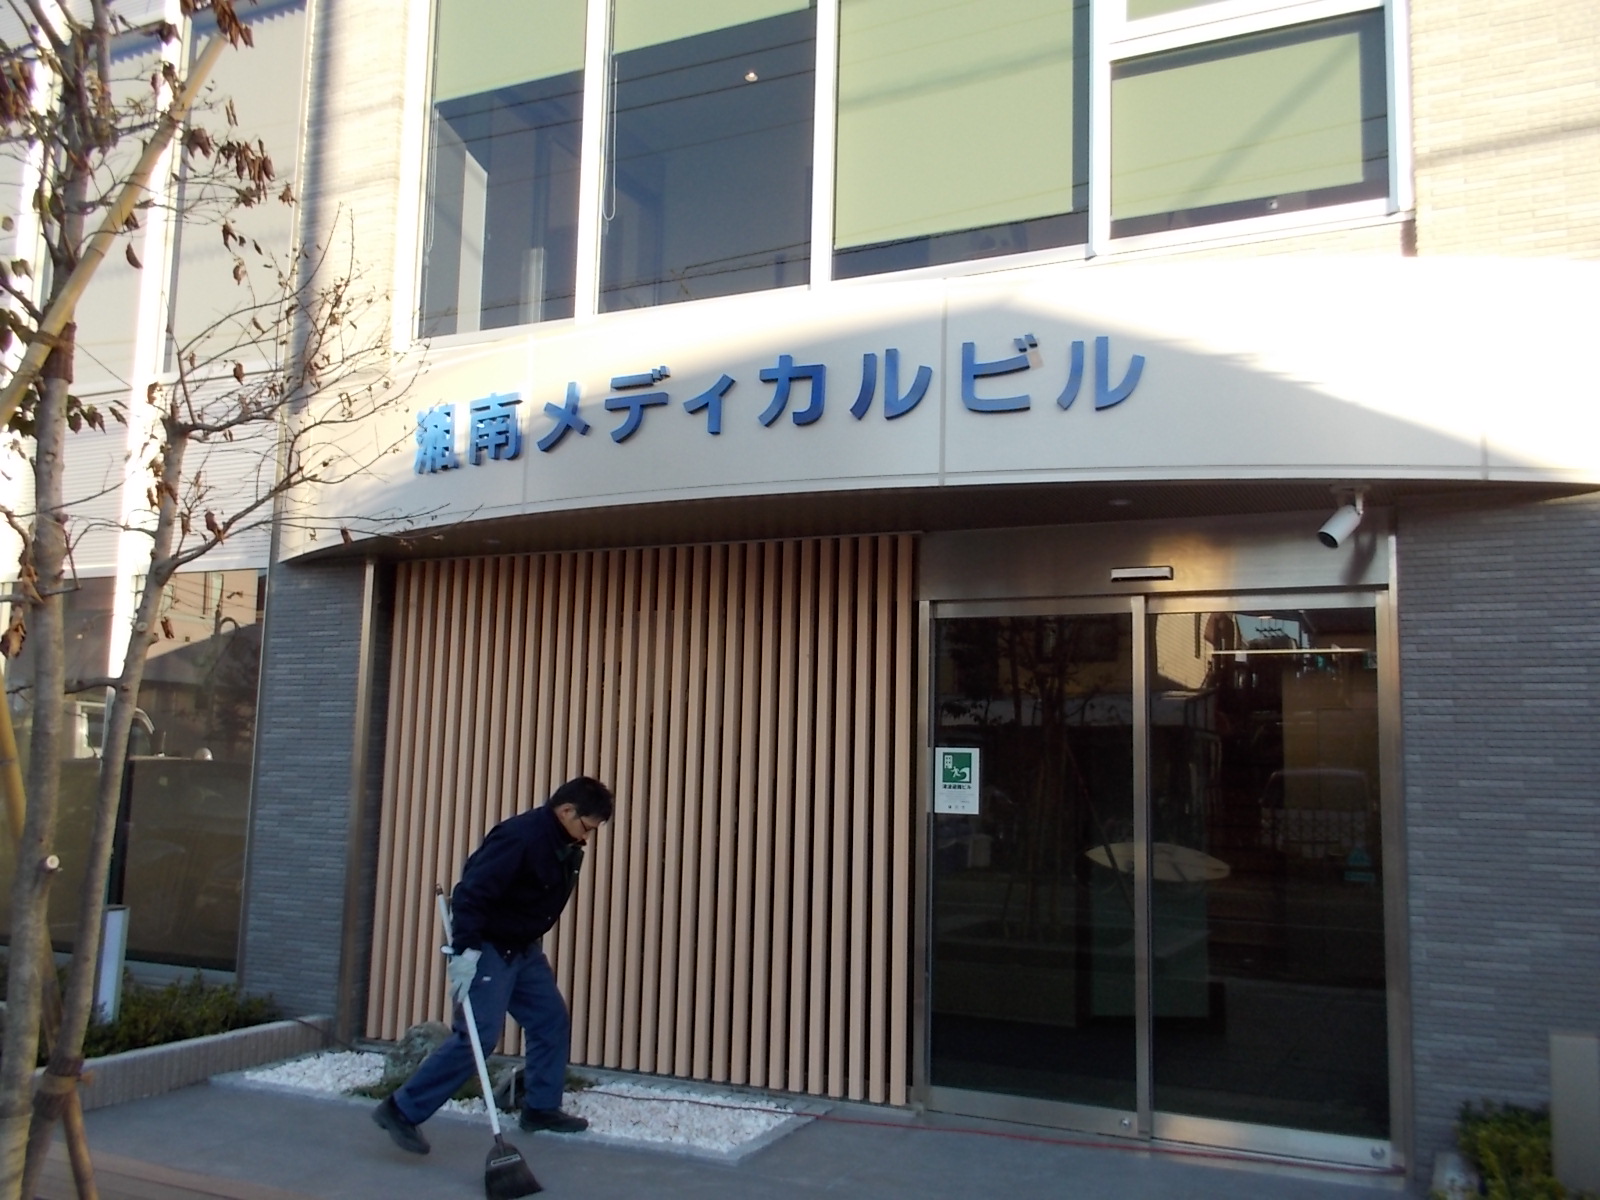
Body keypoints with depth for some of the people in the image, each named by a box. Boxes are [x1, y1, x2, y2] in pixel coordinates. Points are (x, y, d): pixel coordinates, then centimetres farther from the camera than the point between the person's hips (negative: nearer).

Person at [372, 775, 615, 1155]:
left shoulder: (568, 847, 2)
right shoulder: (519, 836, -26)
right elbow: (471, 892, -30)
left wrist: (532, 943, 18)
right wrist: (466, 950, -34)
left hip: (523, 949, 9)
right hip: (487, 948, -9)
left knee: (552, 1021, 11)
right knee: (478, 1035, -13)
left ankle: (540, 1107, 24)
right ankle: (402, 1110, -3)